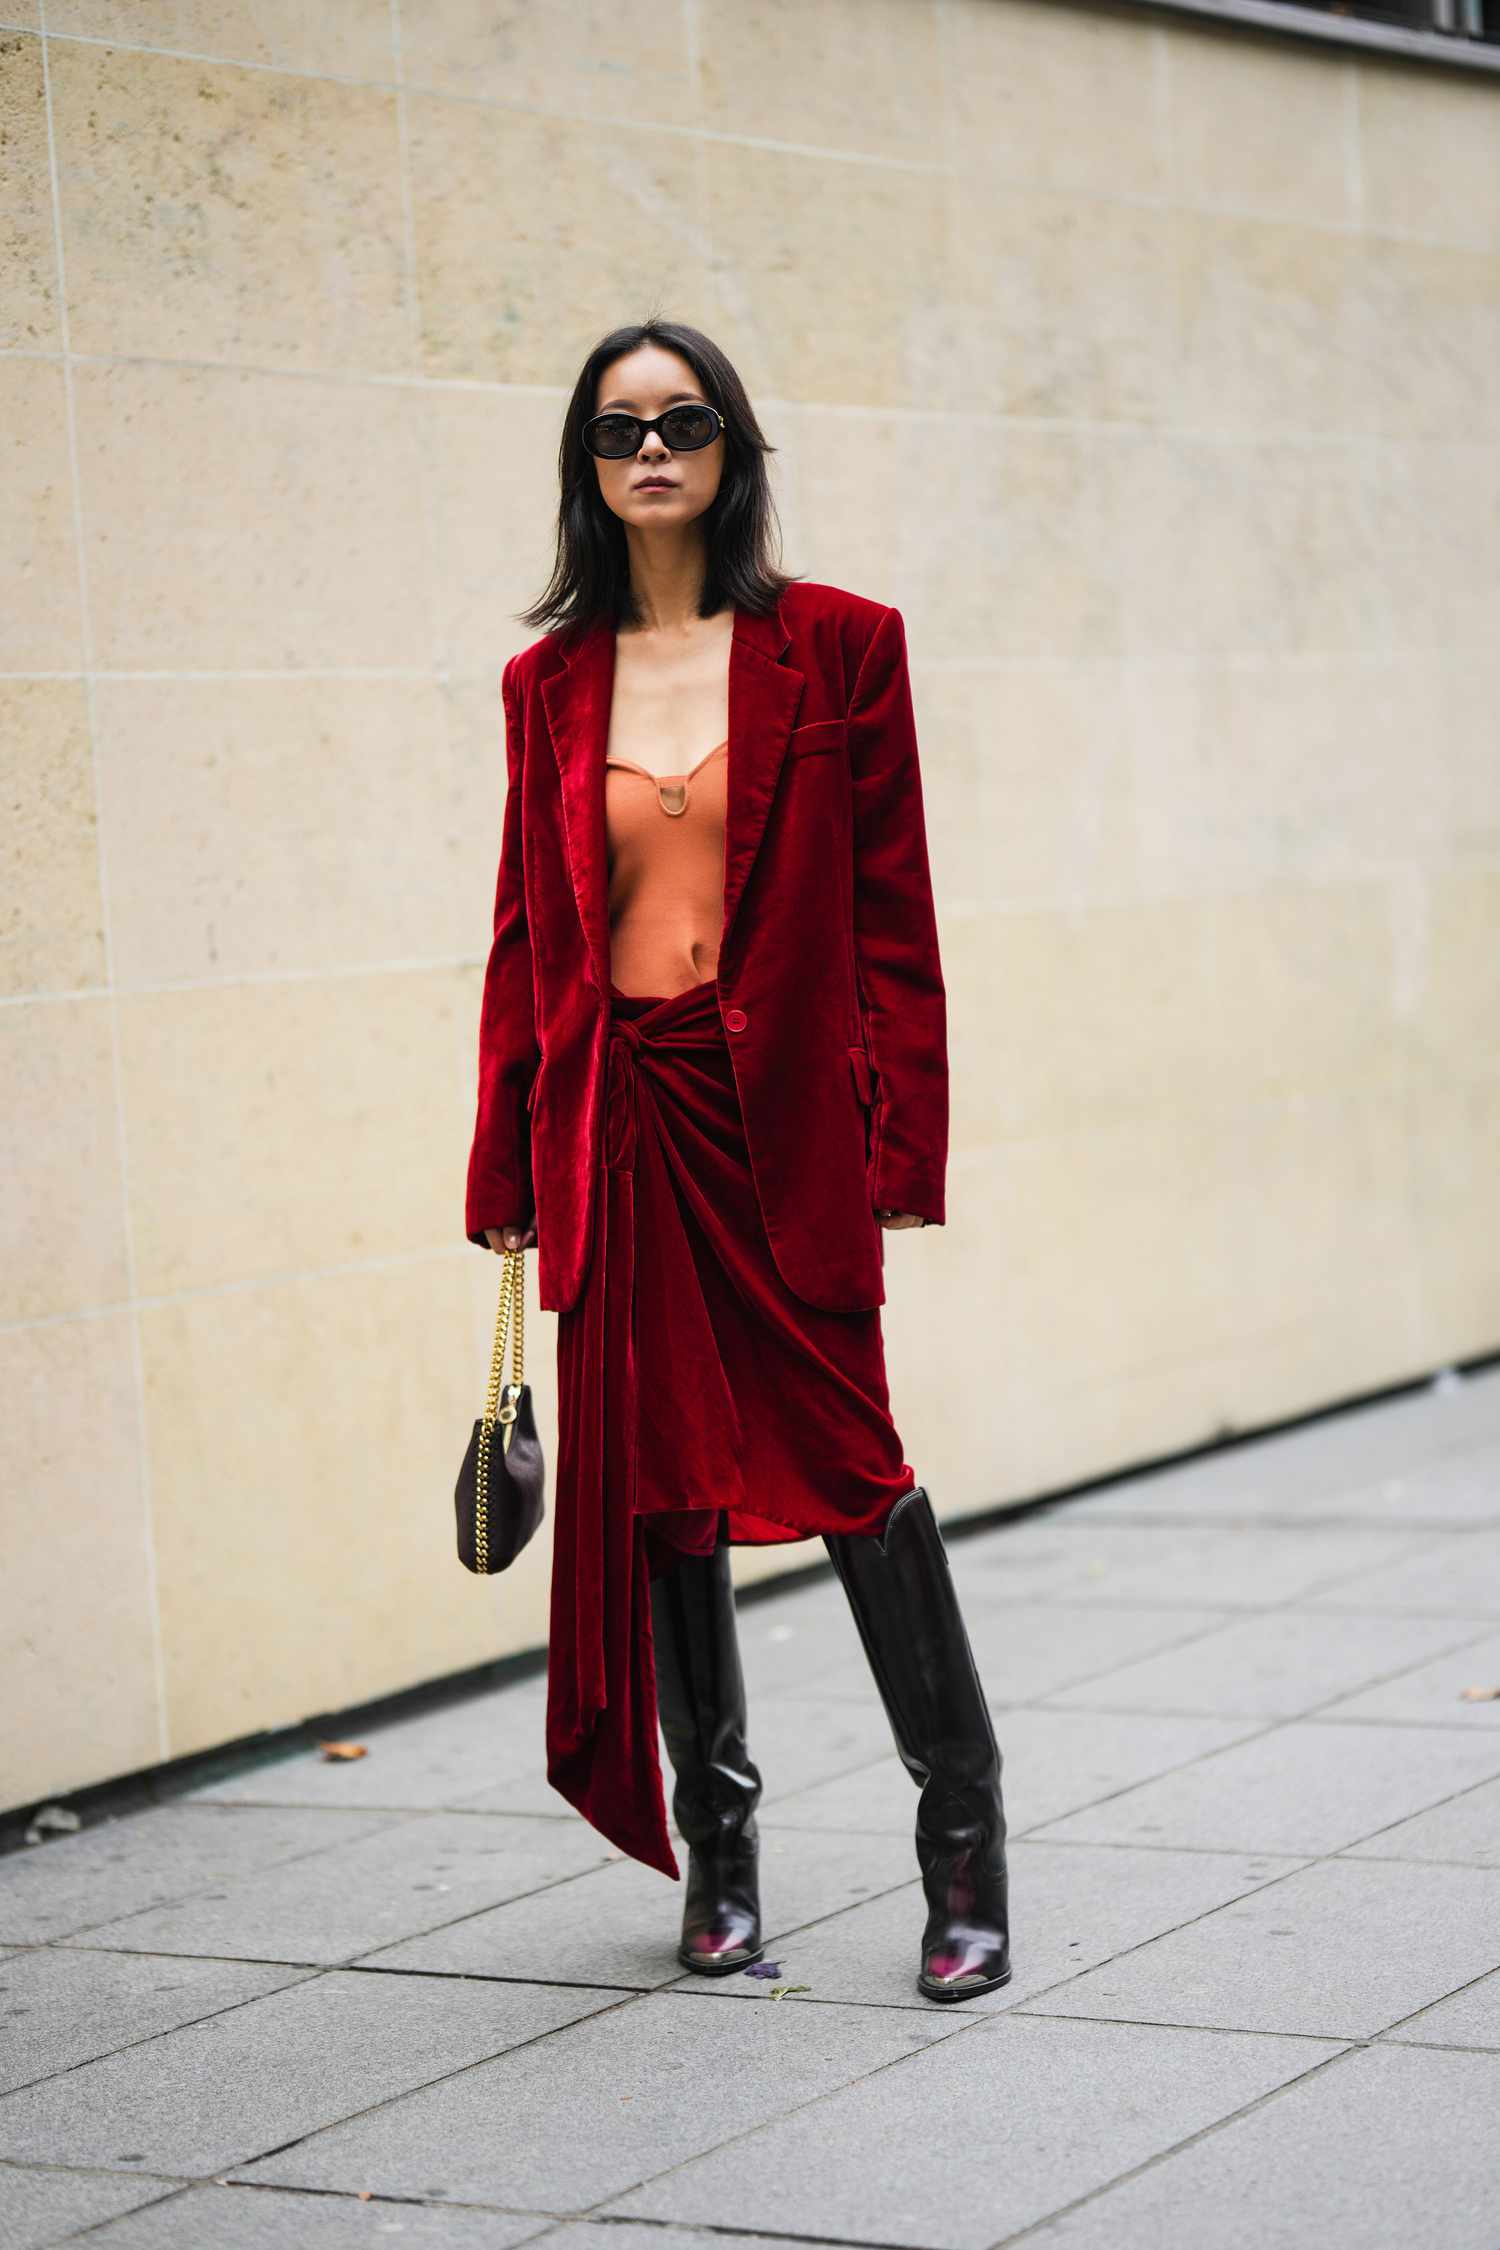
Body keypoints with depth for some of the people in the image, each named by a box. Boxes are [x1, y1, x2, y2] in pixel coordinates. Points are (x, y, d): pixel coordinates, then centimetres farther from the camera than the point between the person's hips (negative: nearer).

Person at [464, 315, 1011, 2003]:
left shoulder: (837, 645, 0)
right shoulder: (550, 682, 8)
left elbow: (892, 909, -1)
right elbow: (527, 930, 10)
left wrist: (905, 1146, -7)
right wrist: (508, 1167, 7)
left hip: (783, 1113, -3)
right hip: (618, 1122, 3)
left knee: (846, 1460, -6)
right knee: (657, 1476, 9)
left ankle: (963, 1835, 8)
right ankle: (717, 1847, 22)